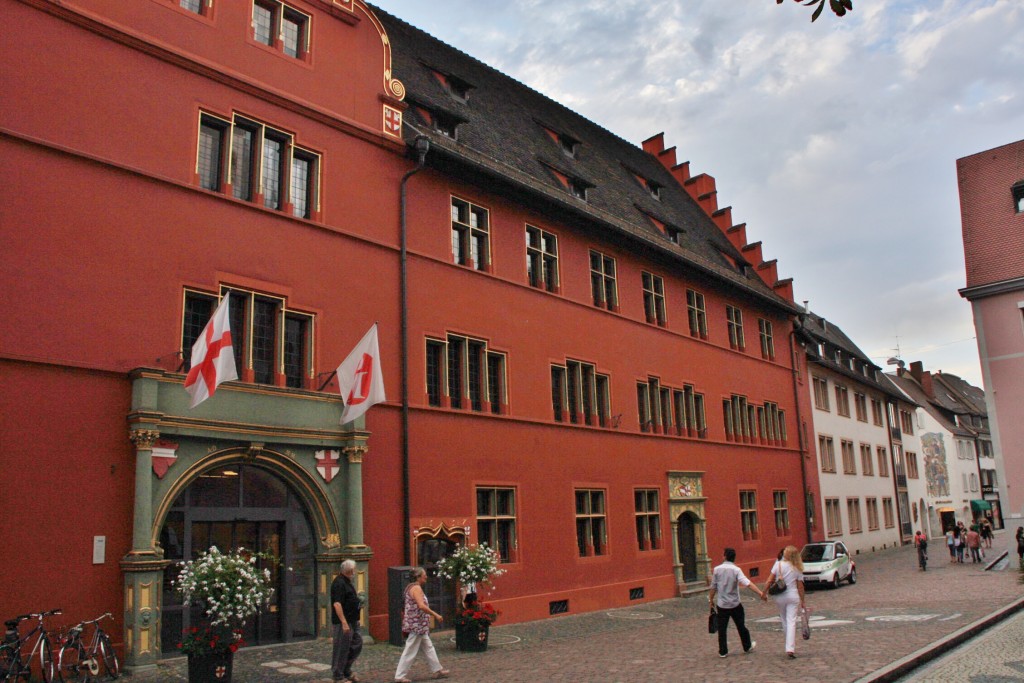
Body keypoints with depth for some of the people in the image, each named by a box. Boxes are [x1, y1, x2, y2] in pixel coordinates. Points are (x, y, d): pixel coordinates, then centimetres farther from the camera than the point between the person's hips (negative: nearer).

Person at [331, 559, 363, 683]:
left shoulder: (346, 582, 15)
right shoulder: (339, 583, -18)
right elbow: (337, 604, -25)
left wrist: (358, 604, 13)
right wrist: (344, 623, -27)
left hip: (352, 621, 10)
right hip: (343, 622, -10)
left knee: (357, 645, 14)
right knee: (341, 649, -1)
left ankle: (346, 671, 25)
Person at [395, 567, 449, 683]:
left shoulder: (412, 587, 14)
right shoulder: (416, 588, -17)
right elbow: (421, 606, -27)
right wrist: (436, 615, -22)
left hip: (419, 626, 10)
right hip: (417, 625, -10)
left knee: (428, 648, 15)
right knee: (410, 651, -4)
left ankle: (437, 670, 23)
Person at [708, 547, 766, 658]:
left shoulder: (717, 569, -5)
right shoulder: (736, 570, -10)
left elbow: (713, 587, -1)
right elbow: (748, 583, -23)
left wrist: (711, 599, 13)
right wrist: (761, 593, -28)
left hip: (721, 604, 0)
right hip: (735, 604, 0)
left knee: (722, 628, 5)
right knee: (741, 626, 17)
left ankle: (723, 651, 6)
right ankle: (747, 646, 32)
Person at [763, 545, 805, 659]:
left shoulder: (778, 564, -6)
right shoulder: (797, 569, -1)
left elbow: (769, 581, -7)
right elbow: (800, 587, 1)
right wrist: (802, 602, 11)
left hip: (780, 597, 0)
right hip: (793, 596, 0)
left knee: (784, 621, 16)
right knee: (791, 622, -3)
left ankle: (790, 646, 25)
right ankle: (790, 649, -12)